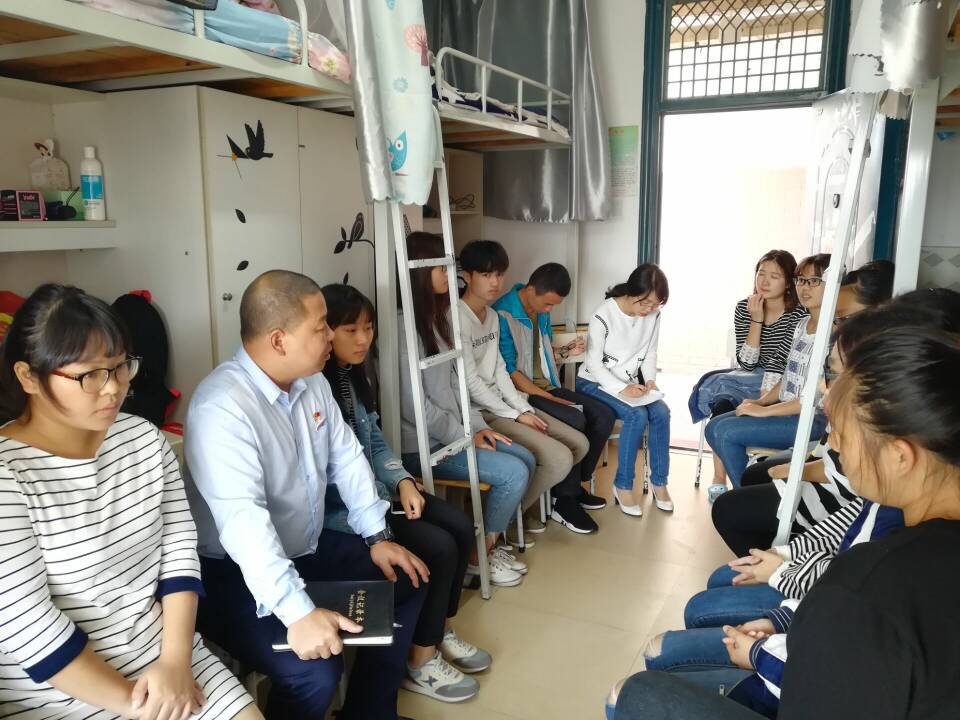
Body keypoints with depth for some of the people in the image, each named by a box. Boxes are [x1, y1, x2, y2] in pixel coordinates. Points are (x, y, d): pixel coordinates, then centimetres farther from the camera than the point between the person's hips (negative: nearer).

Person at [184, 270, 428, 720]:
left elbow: (347, 458, 8)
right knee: (316, 670, -28)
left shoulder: (312, 381, 1)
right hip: (240, 574, -8)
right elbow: (242, 520, -36)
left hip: (310, 548, 9)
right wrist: (297, 611, -43)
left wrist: (377, 536, 0)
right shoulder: (222, 407, -28)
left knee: (407, 581, 7)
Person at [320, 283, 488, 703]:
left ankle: (441, 632, 21)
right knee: (439, 547, -15)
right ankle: (420, 662, 5)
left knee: (460, 527, 1)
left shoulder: (355, 376, 7)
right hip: (336, 509, -9)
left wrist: (403, 482, -3)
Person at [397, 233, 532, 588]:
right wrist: (465, 437, -14)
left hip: (453, 431, 10)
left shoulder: (437, 316, 11)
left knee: (526, 459, 5)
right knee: (513, 473, -15)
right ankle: (478, 555, 5)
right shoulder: (404, 324, -20)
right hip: (423, 444, -9)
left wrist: (477, 425, 4)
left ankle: (490, 542, 17)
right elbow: (414, 405, -22)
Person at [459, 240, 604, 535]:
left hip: (504, 405, 9)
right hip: (482, 414, -9)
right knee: (560, 459, -19)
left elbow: (499, 371, 11)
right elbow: (471, 383, -19)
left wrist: (525, 408, -1)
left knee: (579, 444, 6)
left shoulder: (492, 315, 11)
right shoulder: (458, 319, -17)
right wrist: (515, 415, -13)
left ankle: (564, 499, 27)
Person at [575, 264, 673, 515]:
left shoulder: (653, 316, -3)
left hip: (631, 384, 5)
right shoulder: (604, 315, -19)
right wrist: (621, 389, -29)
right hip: (596, 382, -5)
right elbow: (594, 363, -18)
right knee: (637, 415, -29)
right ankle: (623, 486, -14)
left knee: (661, 412, -22)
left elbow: (650, 354, 8)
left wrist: (650, 380, -11)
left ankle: (659, 482, -5)